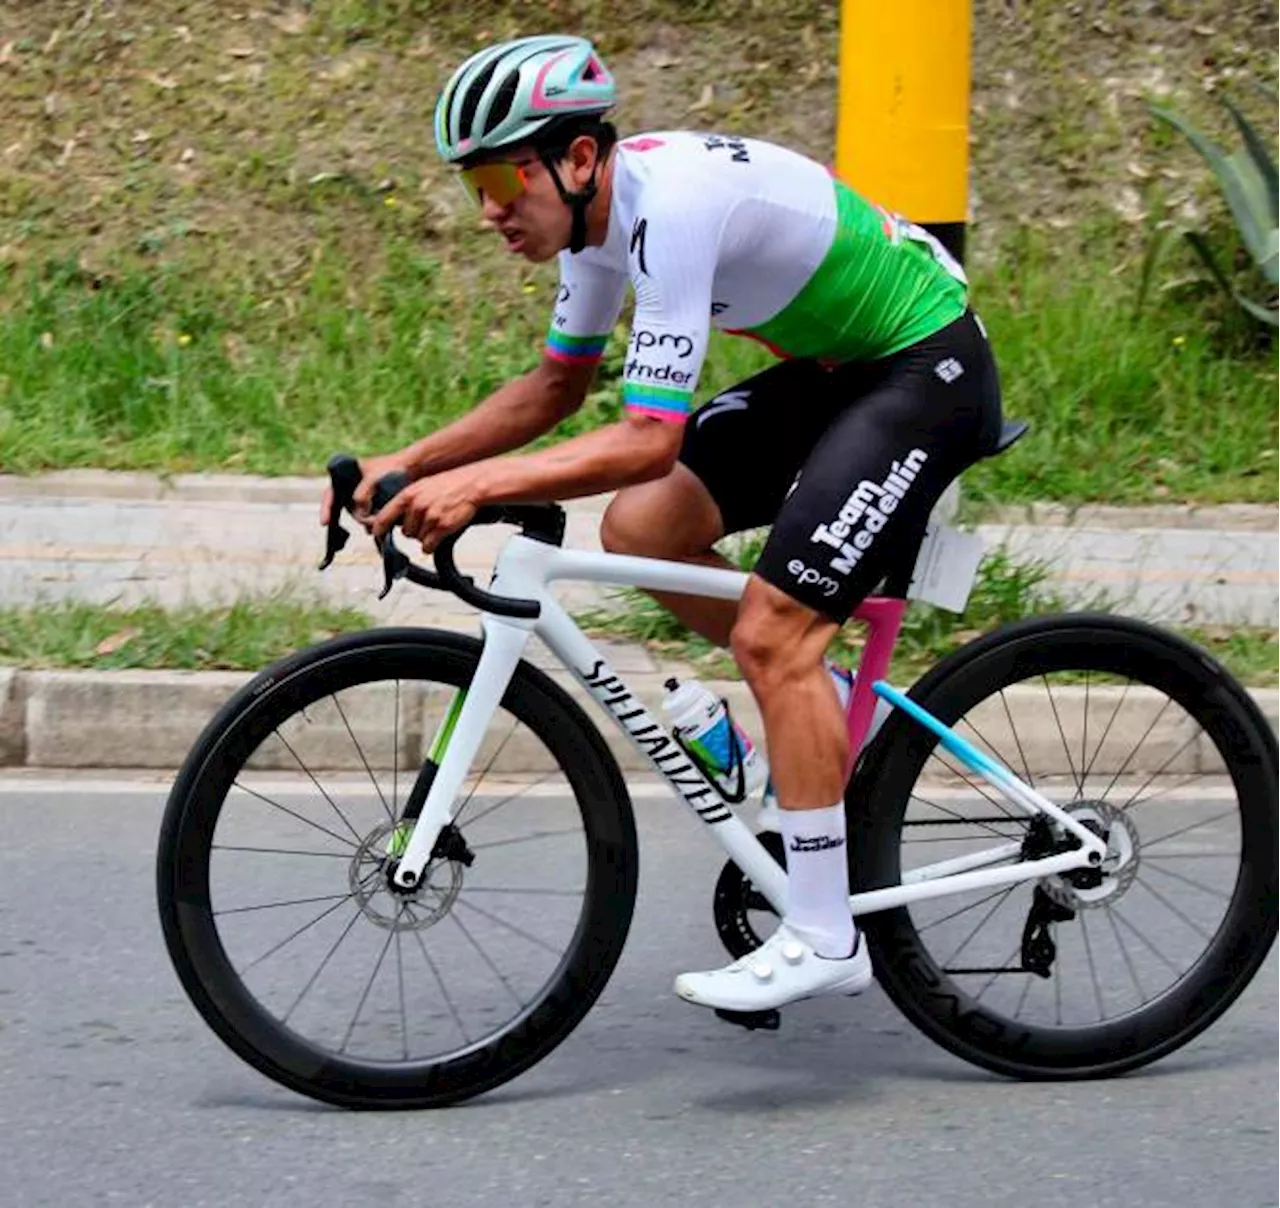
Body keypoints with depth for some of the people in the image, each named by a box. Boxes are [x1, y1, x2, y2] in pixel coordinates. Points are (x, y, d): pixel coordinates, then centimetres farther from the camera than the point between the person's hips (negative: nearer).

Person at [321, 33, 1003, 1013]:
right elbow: (556, 387, 12)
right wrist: (408, 466, 1)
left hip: (928, 368, -9)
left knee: (769, 631, -16)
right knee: (639, 528, 1)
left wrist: (477, 484, -38)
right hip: (837, 365, 9)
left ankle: (826, 939, -11)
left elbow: (651, 437, -34)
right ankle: (828, 710, 18)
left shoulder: (673, 205, -29)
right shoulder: (598, 203, -1)